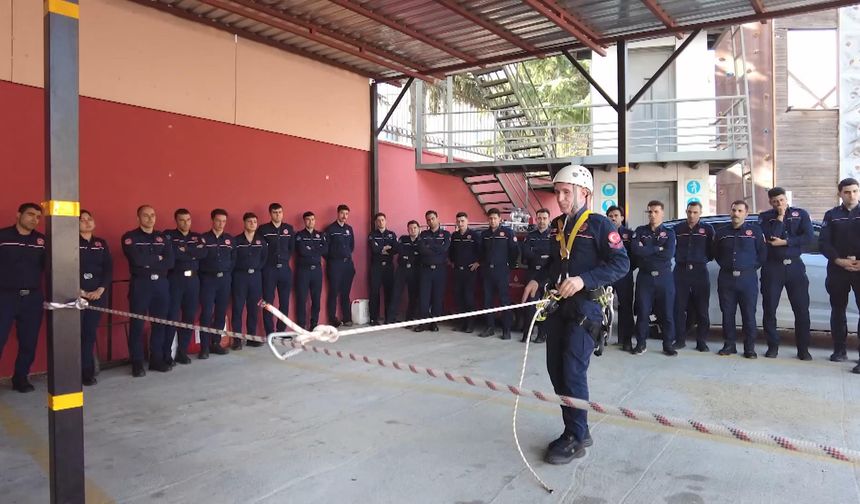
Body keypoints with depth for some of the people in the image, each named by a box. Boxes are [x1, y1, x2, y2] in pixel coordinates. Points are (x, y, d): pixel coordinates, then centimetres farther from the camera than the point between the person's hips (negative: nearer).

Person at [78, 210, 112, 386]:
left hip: (98, 293, 3)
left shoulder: (101, 243, 13)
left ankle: (87, 371, 12)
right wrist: (79, 291, -12)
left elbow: (109, 268, 6)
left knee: (90, 332, 5)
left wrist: (101, 289, -7)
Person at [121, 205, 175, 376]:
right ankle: (137, 363, 8)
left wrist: (148, 263, -11)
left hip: (161, 284, 4)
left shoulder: (162, 237, 13)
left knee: (160, 323, 6)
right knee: (137, 324, 0)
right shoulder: (130, 237, 0)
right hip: (140, 284, -4)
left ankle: (157, 359, 17)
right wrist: (158, 258, -4)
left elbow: (170, 261, -1)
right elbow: (137, 260, -16)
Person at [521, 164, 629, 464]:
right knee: (556, 370, 9)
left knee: (573, 371, -9)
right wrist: (539, 280, 8)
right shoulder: (556, 226, 13)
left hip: (585, 307, -7)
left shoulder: (599, 224, -8)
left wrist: (583, 279, -25)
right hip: (557, 305, 8)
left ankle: (575, 439, 5)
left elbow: (621, 264, -15)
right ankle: (577, 430, 23)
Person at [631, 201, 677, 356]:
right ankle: (640, 344, 12)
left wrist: (646, 251, -9)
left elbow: (669, 254, -11)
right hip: (644, 277, 0)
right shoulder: (640, 231, 8)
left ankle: (668, 344, 14)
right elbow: (635, 249, -12)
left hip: (664, 277, 0)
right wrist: (658, 249, -10)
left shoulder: (669, 233, 7)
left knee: (667, 312, 3)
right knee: (642, 311, 1)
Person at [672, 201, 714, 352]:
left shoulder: (707, 229, 4)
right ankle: (680, 340, 10)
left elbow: (713, 249, 4)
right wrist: (678, 258, 4)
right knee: (679, 307, 1)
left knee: (702, 309, 1)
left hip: (700, 271, -1)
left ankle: (701, 341, 10)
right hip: (681, 271, 2)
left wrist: (703, 259, -2)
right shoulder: (678, 228, 10)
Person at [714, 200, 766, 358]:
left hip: (748, 278, -2)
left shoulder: (755, 230, 4)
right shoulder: (721, 232, 11)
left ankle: (749, 347, 7)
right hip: (726, 278, 2)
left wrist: (752, 267, 2)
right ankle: (729, 345, 14)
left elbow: (762, 252, 7)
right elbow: (716, 254, 21)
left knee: (749, 314, -1)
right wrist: (725, 265, 10)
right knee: (727, 313, 5)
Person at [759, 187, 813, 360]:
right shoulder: (765, 217, 3)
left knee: (802, 309, 1)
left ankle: (803, 349, 11)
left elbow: (809, 237, -9)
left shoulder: (800, 214, 5)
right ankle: (773, 346, 15)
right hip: (772, 267, 0)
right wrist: (780, 218, -11)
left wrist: (784, 242, -14)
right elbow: (769, 238, -13)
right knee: (769, 309, 3)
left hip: (795, 265, 0)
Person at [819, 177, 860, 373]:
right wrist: (839, 260, -12)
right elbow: (823, 243, 1)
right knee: (838, 311, 9)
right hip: (837, 269, 1)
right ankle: (840, 350, 20)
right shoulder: (831, 215, 8)